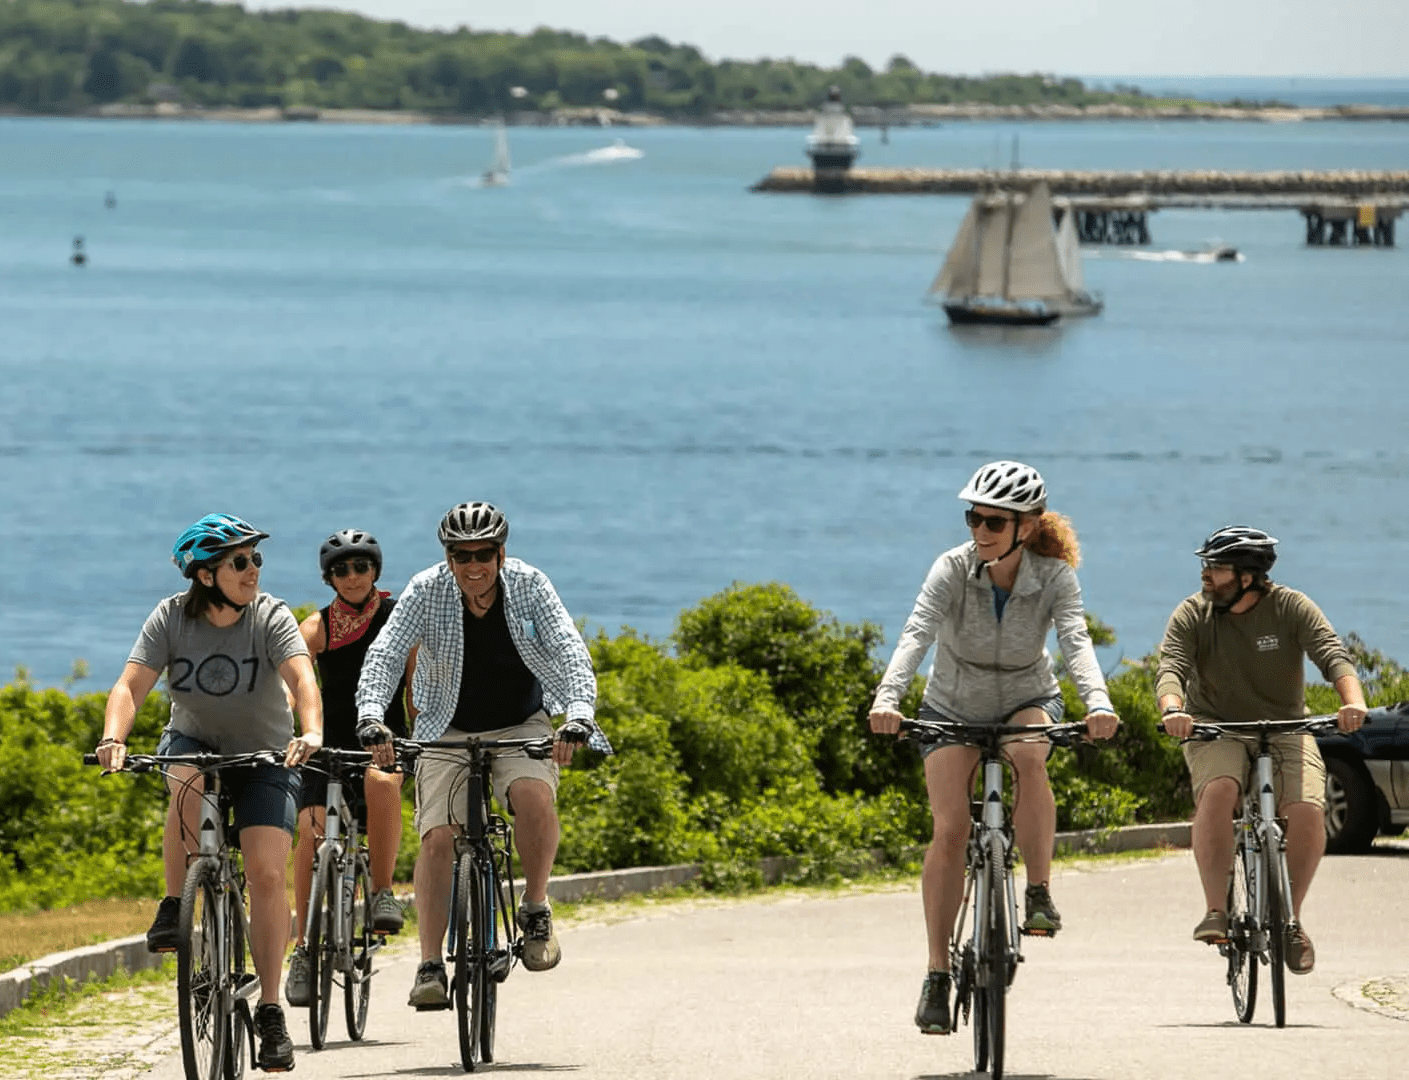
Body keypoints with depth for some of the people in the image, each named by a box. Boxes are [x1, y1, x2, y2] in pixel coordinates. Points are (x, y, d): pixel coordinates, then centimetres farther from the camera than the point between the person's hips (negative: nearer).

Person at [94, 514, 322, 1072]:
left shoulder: (270, 617, -17)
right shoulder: (172, 617, -13)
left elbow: (301, 677, -32)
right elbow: (131, 684, -22)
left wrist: (311, 734, -51)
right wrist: (113, 738, -41)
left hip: (264, 755, -1)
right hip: (194, 742, 1)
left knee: (266, 872, -15)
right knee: (187, 786, -36)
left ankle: (270, 1010, -8)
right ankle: (174, 907, -19)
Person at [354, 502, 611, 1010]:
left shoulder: (529, 585, -14)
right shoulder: (426, 591, -15)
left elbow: (569, 649, -23)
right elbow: (384, 654, -24)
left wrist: (580, 714, -40)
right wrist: (371, 716, -42)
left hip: (521, 727, 0)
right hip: (448, 731, 0)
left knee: (534, 795, -30)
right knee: (438, 838, -16)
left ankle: (536, 910, -9)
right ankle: (430, 967, -14)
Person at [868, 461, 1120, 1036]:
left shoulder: (1054, 577, -20)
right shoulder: (953, 569, -22)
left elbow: (1076, 641, -34)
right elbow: (916, 634, -35)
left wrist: (1098, 702, -54)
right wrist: (887, 698, -53)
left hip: (1027, 699, 0)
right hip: (953, 708, 0)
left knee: (1028, 755, -35)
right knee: (950, 829, -15)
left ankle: (1039, 895, -23)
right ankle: (937, 972, -9)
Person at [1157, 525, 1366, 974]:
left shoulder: (1291, 608, -8)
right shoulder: (1193, 614, -6)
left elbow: (1333, 654, -21)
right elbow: (1170, 667, -19)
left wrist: (1353, 701, -42)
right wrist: (1172, 708, -42)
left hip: (1284, 731, 1)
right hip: (1216, 731, 0)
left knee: (1309, 810, -24)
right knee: (1218, 791, -34)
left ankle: (1292, 919, -2)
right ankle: (1215, 911, -28)